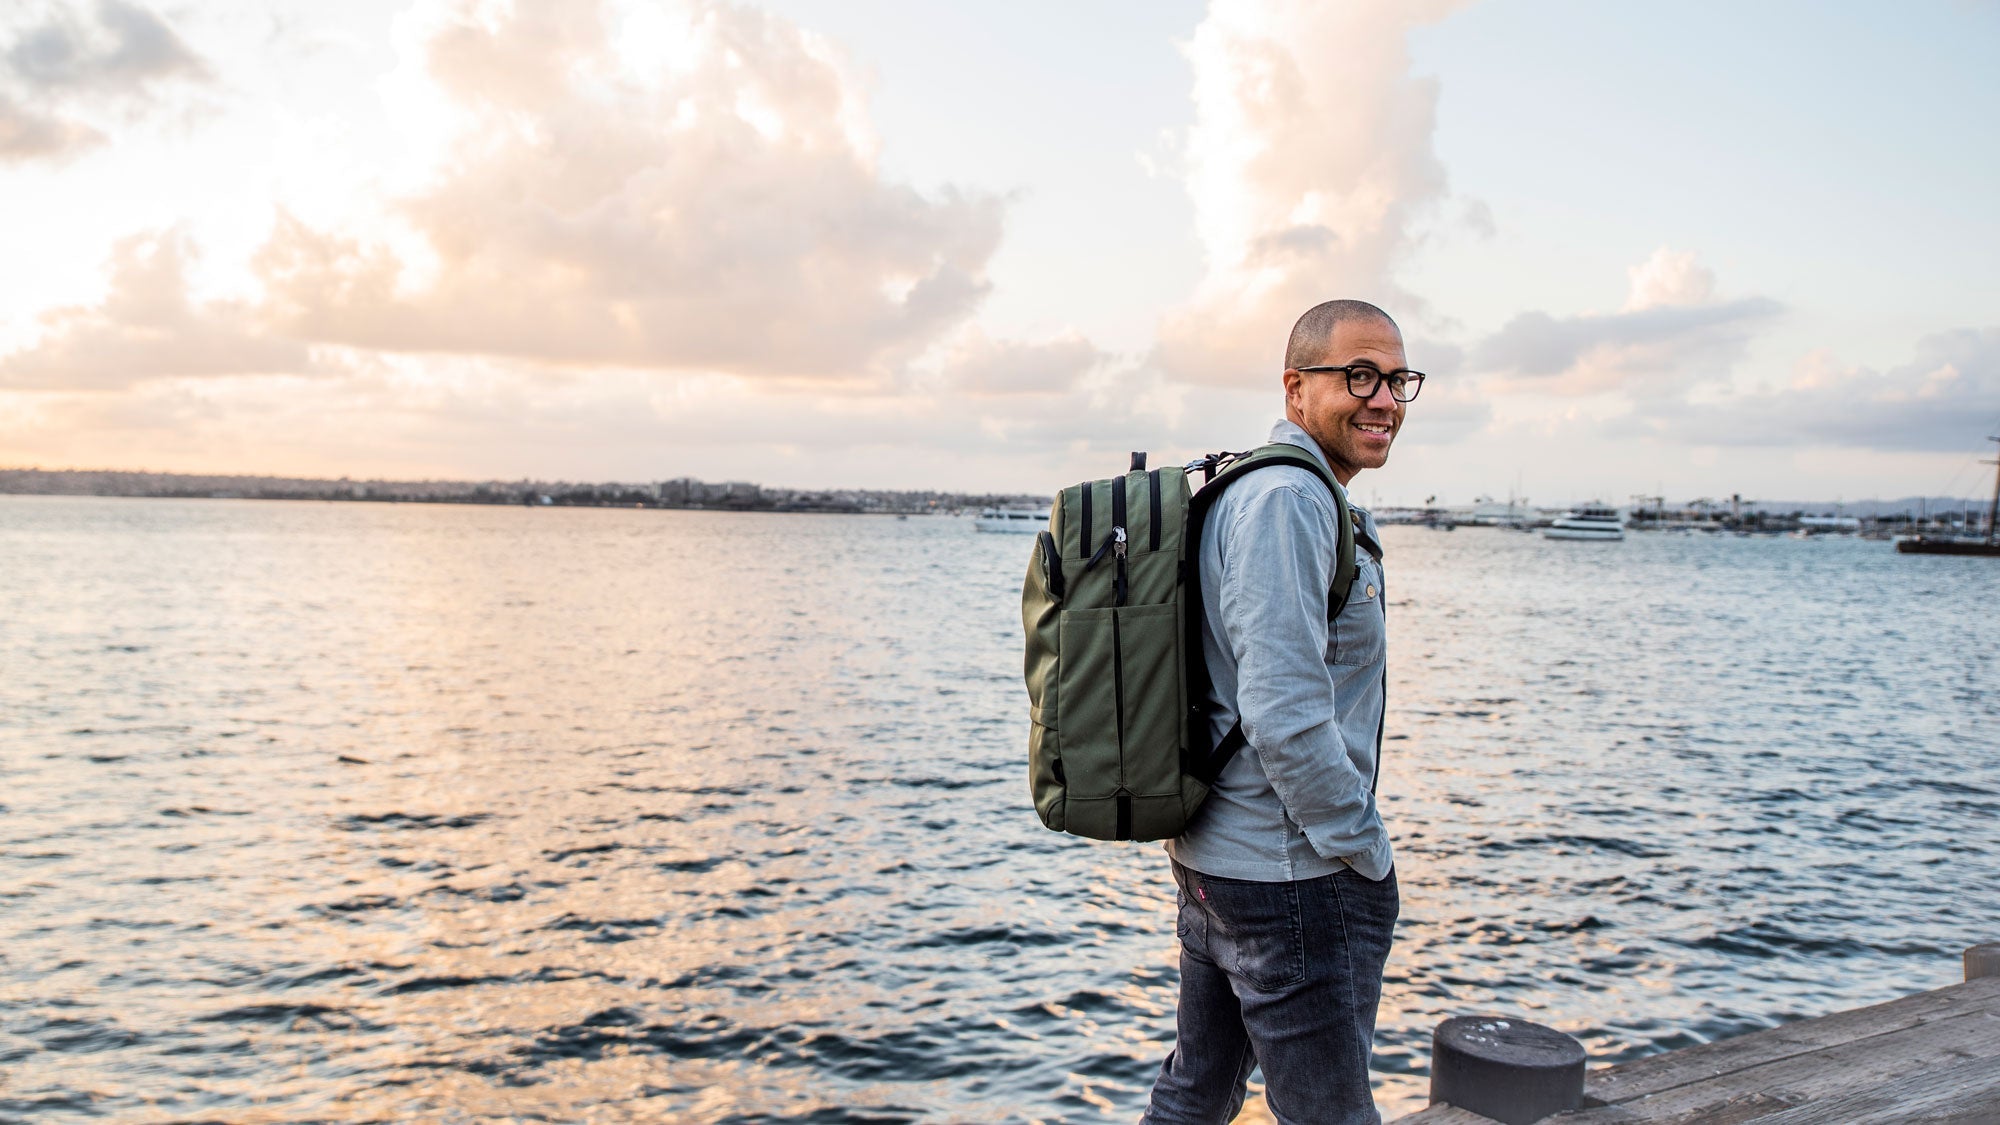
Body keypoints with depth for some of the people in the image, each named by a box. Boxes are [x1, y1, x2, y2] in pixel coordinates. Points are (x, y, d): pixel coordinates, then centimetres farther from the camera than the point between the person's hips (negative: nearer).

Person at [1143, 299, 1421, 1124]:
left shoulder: (1241, 490, 13)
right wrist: (1368, 854, -14)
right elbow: (1287, 717, -26)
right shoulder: (1290, 499, -19)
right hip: (1293, 873, -10)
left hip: (1211, 856, 10)